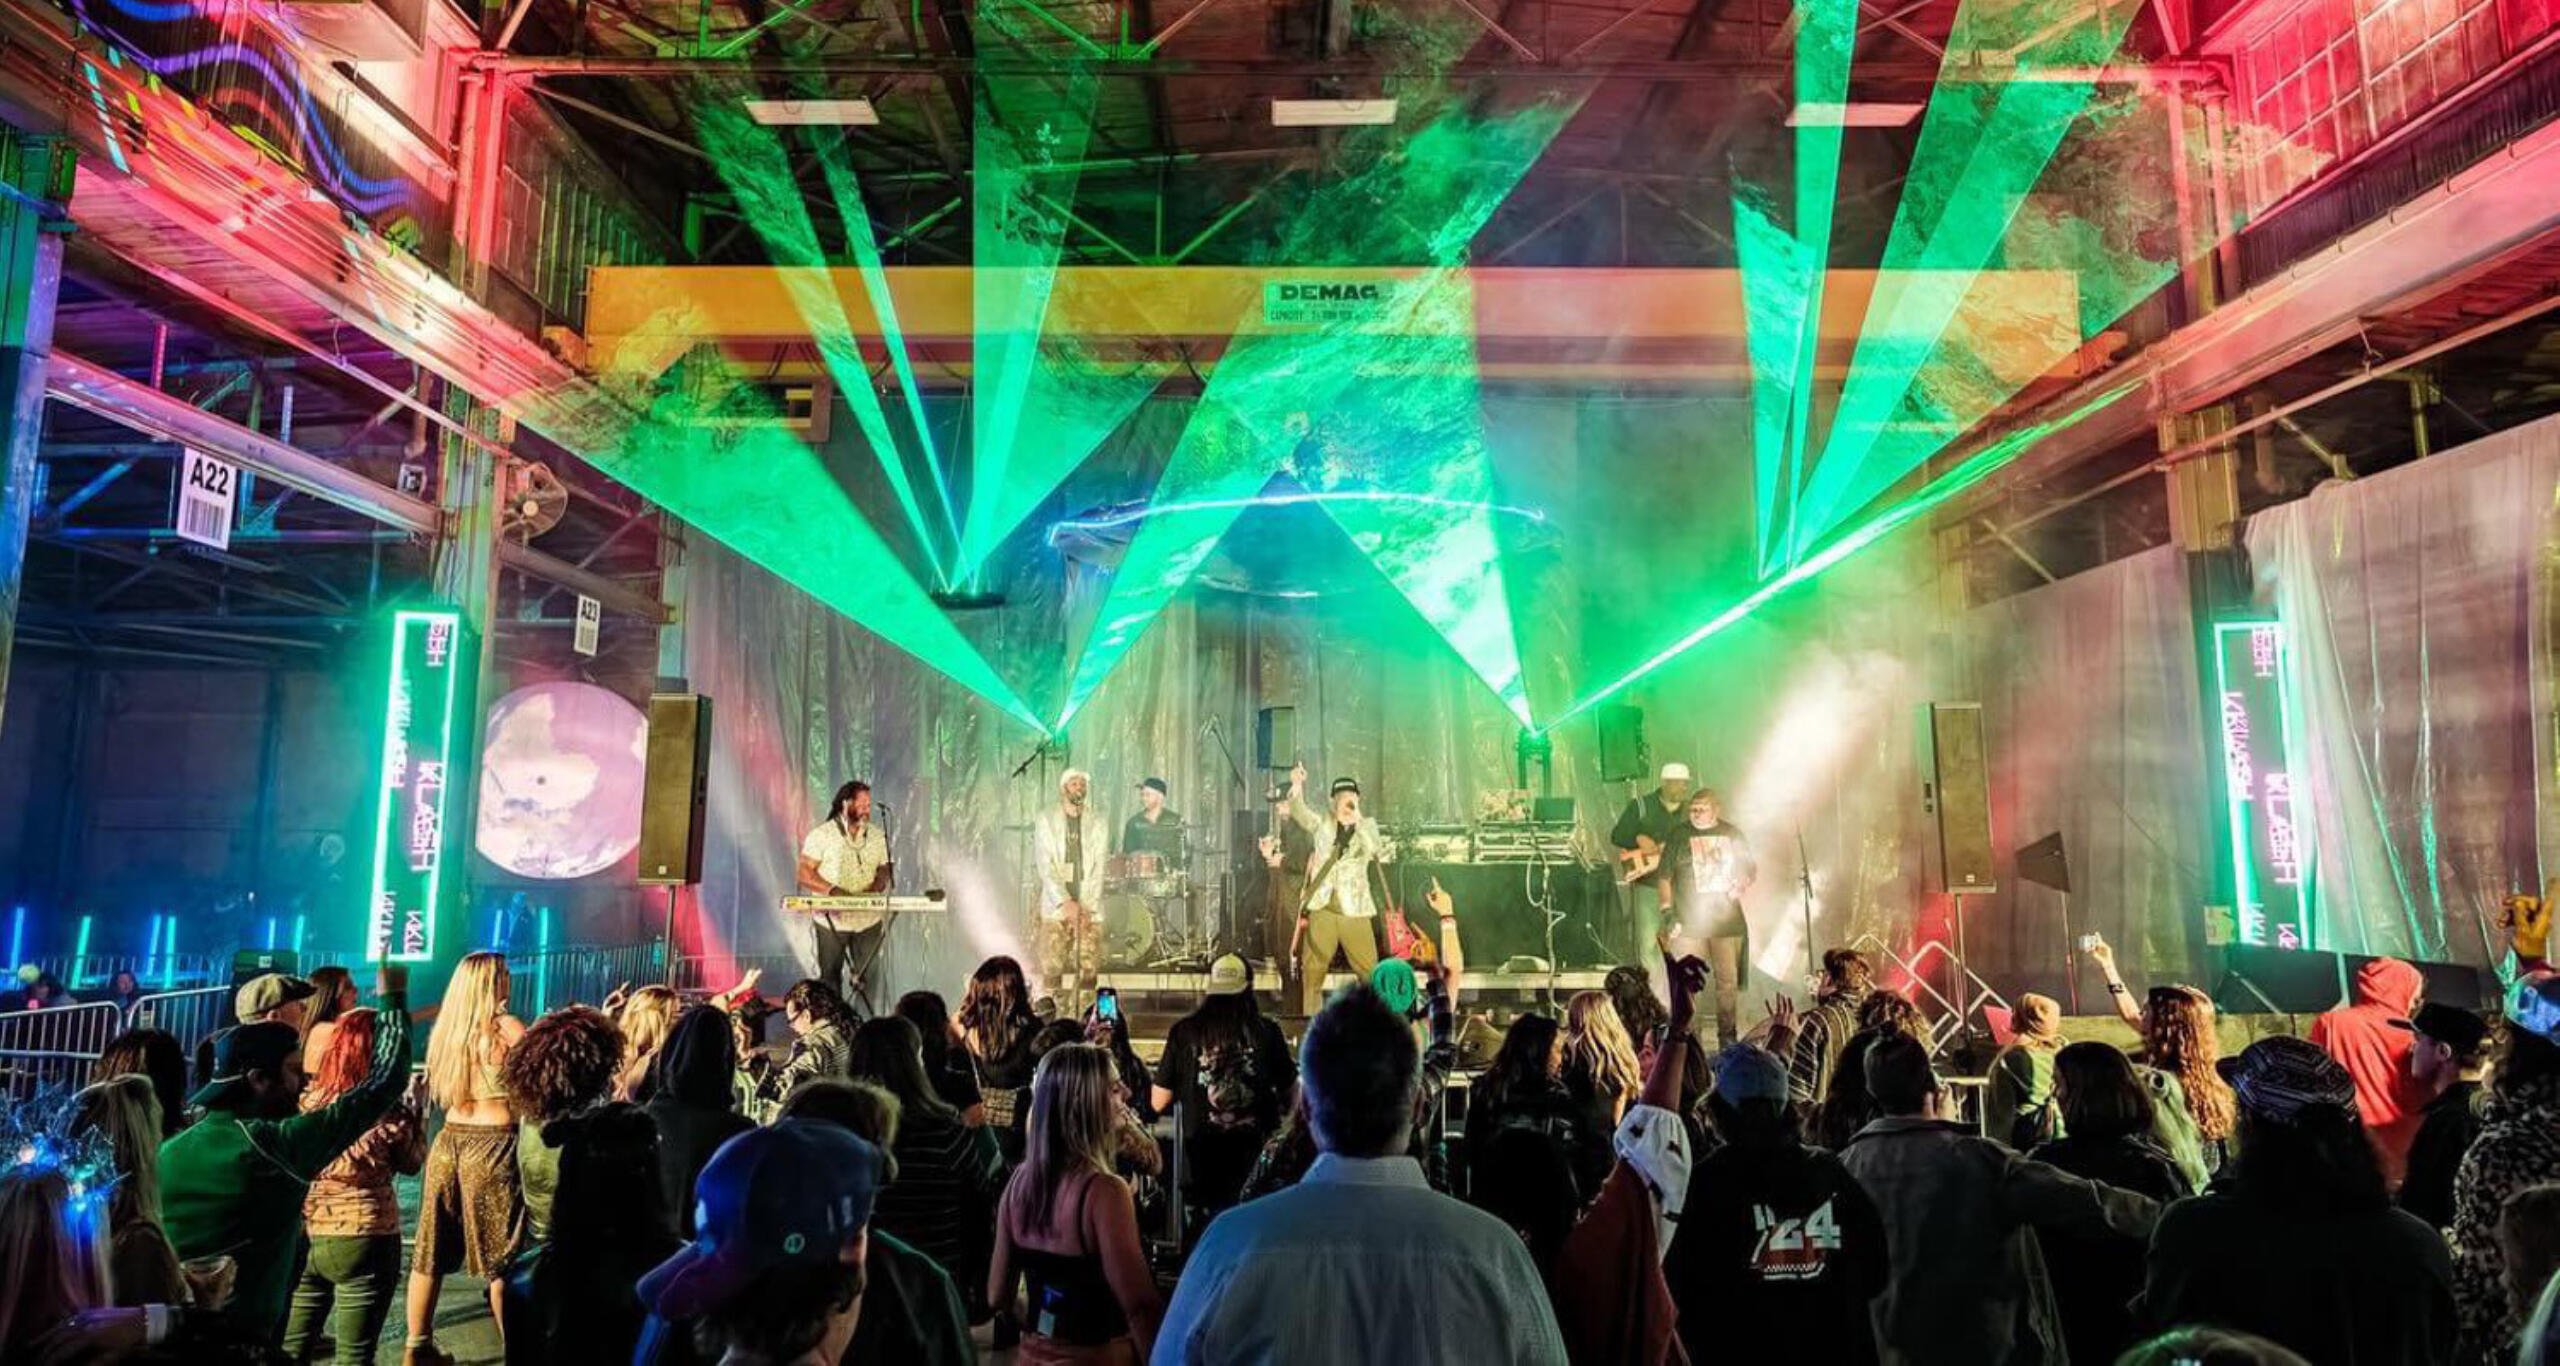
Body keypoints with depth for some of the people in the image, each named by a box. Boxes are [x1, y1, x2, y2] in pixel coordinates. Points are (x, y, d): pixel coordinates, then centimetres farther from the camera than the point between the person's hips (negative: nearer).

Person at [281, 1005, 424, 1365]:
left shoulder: (305, 1099, -5)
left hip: (301, 1236, 5)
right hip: (363, 1240, -4)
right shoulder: (387, 1111, -16)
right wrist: (415, 1106, 7)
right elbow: (412, 1164, 0)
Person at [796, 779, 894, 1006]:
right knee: (829, 979, 6)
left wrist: (880, 882, -9)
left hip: (869, 921, 3)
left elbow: (885, 867, 15)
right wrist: (832, 890, -21)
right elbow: (803, 873, -8)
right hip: (831, 921, -3)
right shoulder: (821, 834, -5)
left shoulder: (877, 835, 8)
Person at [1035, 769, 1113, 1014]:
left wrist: (1085, 907, -7)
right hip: (1055, 906, -1)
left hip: (1088, 909, 2)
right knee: (1051, 968, -9)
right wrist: (1065, 902, -12)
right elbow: (1045, 866, -2)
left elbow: (1098, 870, 5)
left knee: (1088, 967, -6)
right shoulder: (1046, 821, 8)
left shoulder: (1097, 826, 13)